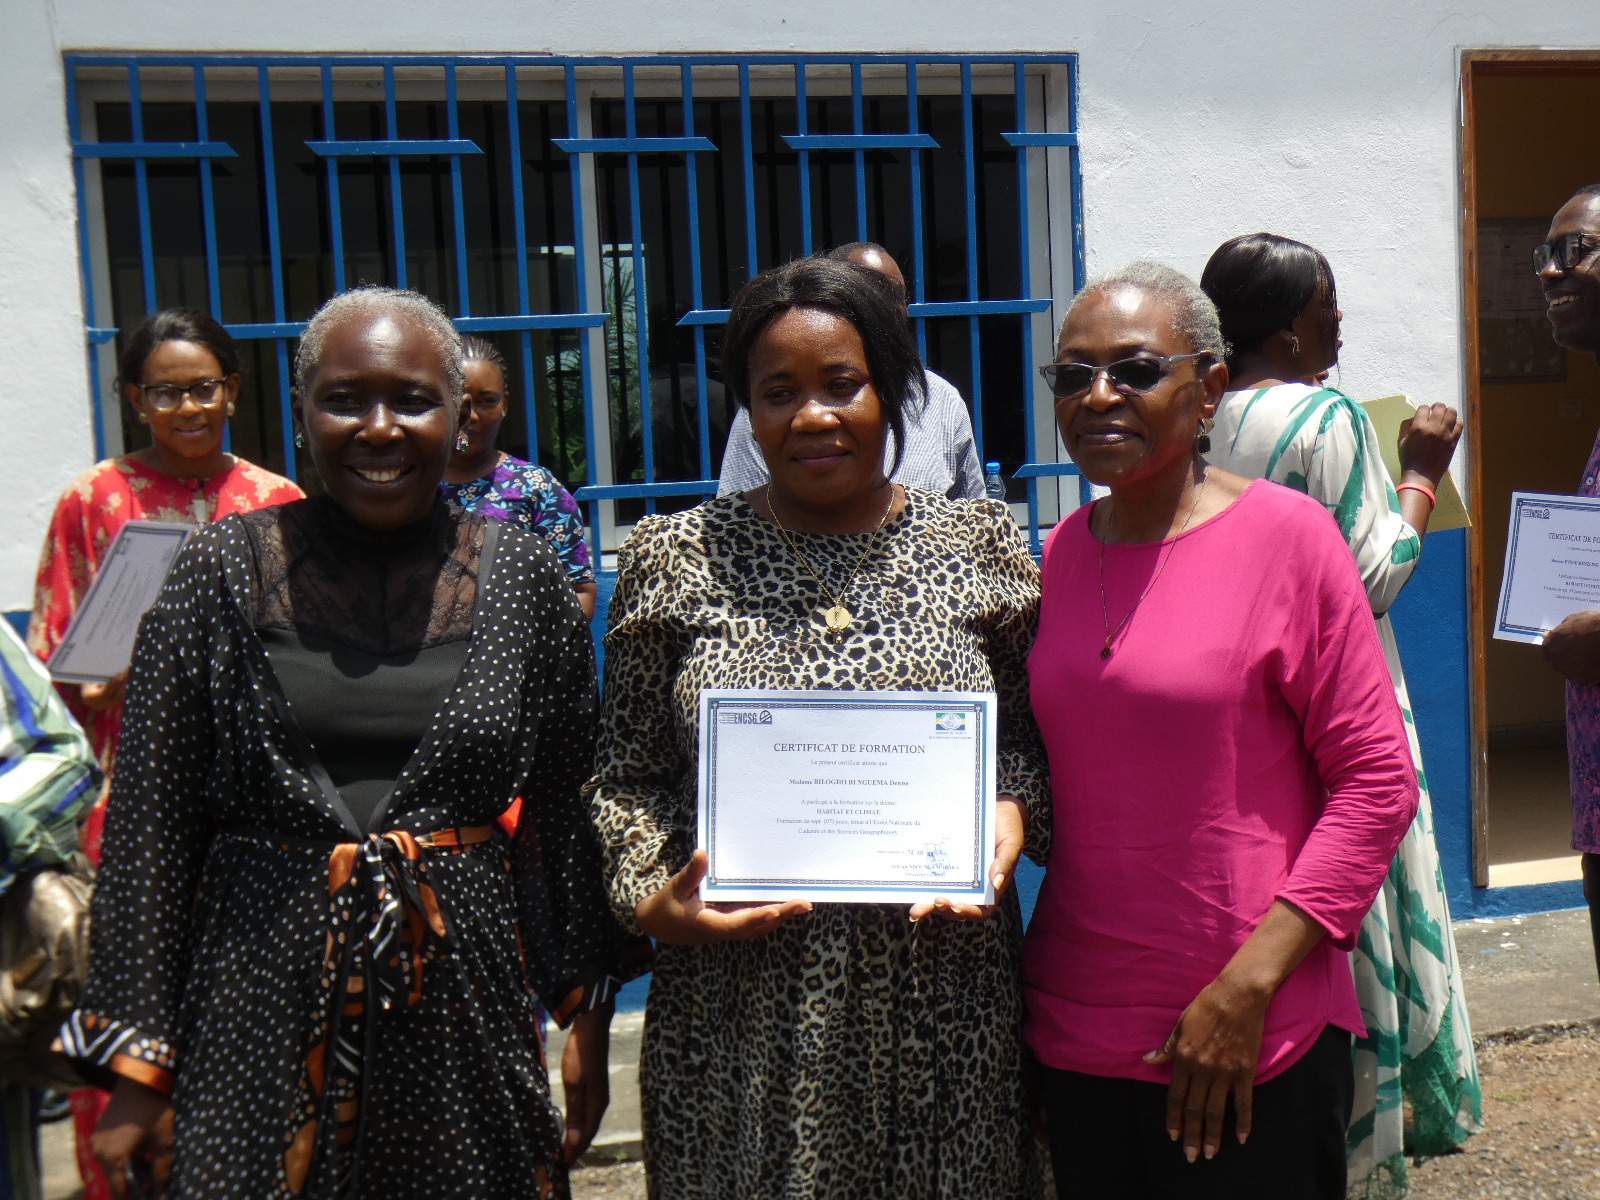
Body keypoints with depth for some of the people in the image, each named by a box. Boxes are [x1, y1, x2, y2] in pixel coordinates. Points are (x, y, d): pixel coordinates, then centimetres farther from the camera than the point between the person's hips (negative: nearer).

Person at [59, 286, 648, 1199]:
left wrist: (588, 1013, 6)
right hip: (263, 1010, 0)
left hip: (467, 996, 1)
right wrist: (138, 1062, -2)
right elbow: (150, 827, -1)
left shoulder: (525, 576, -1)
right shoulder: (225, 572, -3)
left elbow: (572, 814, 5)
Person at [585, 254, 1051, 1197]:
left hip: (944, 1008, 1)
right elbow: (628, 775, 7)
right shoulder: (675, 559, 1)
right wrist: (652, 898, -9)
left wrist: (1012, 813, -10)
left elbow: (1030, 733, 10)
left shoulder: (982, 545, 3)